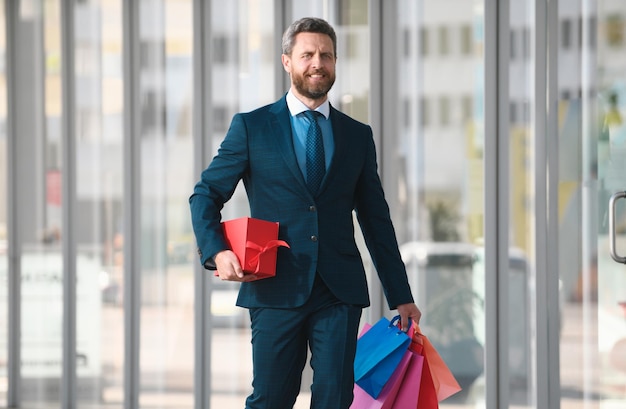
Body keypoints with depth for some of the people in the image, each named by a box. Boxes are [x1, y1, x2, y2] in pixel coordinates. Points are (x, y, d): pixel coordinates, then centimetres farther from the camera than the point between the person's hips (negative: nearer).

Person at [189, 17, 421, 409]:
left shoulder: (358, 136, 12)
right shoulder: (251, 127, 5)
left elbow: (377, 220, 15)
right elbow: (206, 195, 6)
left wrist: (400, 297, 13)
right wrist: (216, 252, -12)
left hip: (340, 292, 2)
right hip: (276, 289, -2)